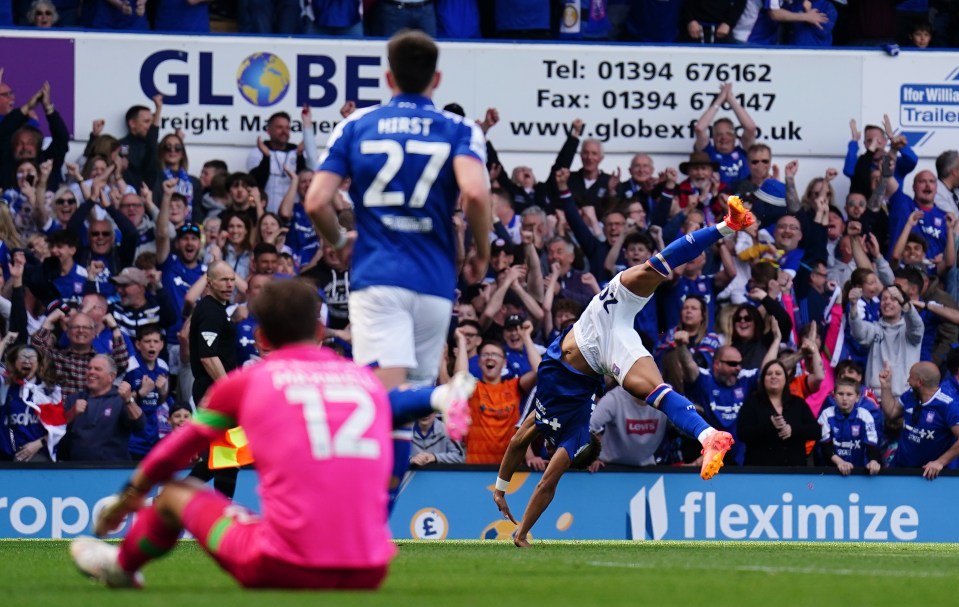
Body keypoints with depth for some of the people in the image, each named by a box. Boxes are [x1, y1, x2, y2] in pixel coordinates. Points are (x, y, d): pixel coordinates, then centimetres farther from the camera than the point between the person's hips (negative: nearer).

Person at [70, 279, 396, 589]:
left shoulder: (246, 382, 7)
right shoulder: (370, 382, 14)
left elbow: (176, 450, 23)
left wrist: (130, 496, 42)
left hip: (289, 568, -2)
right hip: (369, 574, 2)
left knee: (175, 494, 25)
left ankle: (121, 565, 52)